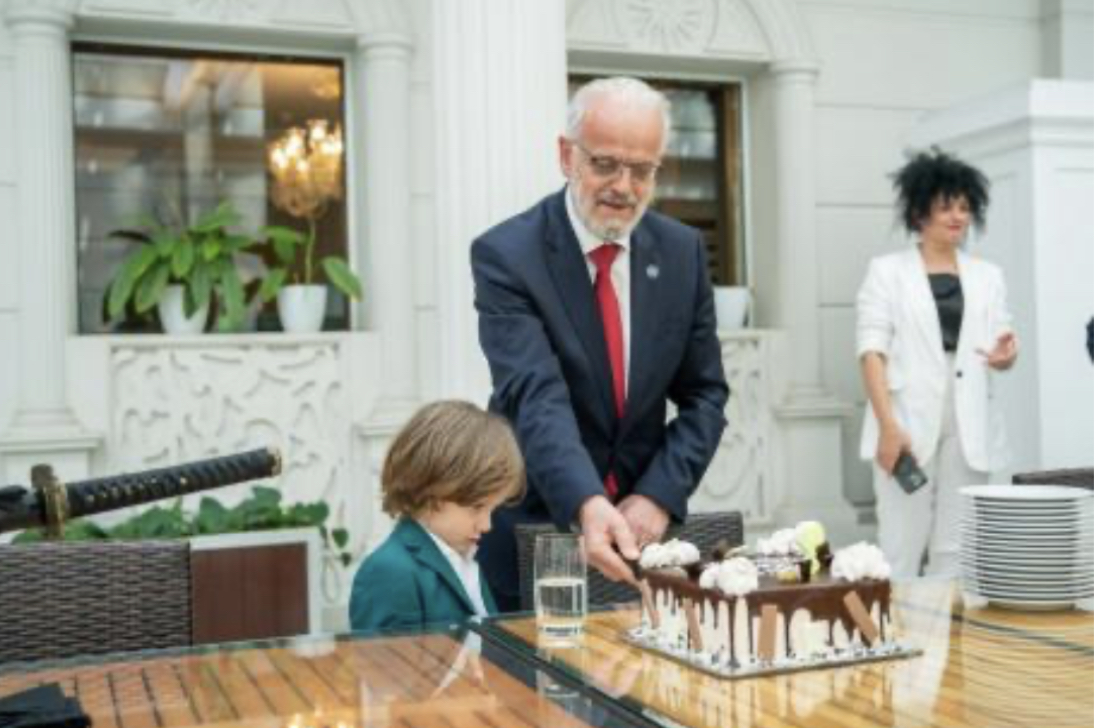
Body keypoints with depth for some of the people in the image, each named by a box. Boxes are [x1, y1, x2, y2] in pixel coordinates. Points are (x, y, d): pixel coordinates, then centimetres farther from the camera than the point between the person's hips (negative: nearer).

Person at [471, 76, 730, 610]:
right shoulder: (506, 255, -15)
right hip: (535, 529, -3)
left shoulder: (682, 251, 0)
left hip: (643, 523, 4)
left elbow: (704, 394, 3)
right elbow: (536, 398, -27)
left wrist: (659, 495, -11)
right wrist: (588, 506, -41)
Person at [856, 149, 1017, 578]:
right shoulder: (887, 271, 5)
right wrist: (888, 426, -16)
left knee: (957, 550, 6)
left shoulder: (987, 276, 15)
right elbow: (872, 350, -4)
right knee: (902, 547, -5)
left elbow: (997, 352, 13)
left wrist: (1005, 355, -13)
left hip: (968, 426, 4)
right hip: (909, 422, -3)